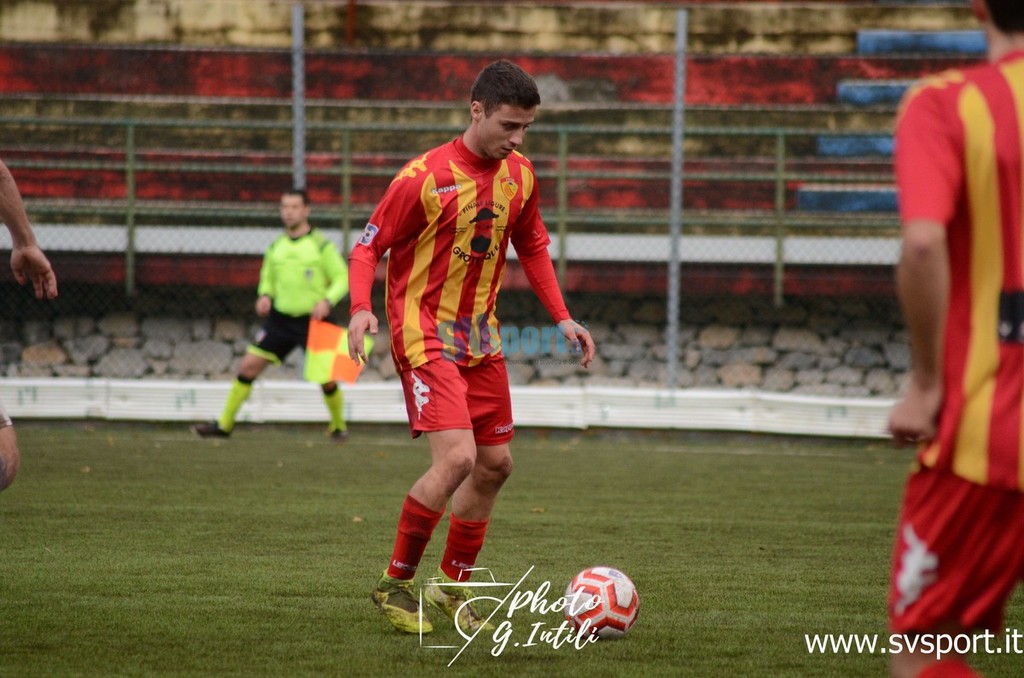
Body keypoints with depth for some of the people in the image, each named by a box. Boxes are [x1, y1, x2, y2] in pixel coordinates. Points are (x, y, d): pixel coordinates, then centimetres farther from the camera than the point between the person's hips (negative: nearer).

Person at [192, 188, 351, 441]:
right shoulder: (276, 247, 7)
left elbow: (342, 278, -3)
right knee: (249, 365, -4)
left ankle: (338, 425, 24)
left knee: (327, 379, -3)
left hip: (313, 321, -4)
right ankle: (224, 424, 3)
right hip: (281, 319, 4)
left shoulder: (321, 245, -6)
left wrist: (327, 301, -20)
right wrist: (265, 295, -2)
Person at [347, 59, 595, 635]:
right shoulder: (425, 177, -16)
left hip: (480, 337, 7)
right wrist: (361, 308, -27)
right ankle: (396, 584, -6)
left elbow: (533, 247, 19)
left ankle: (453, 587, 27)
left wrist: (562, 317, 10)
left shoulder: (519, 176, 4)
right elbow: (369, 246, -10)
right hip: (425, 333, -7)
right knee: (456, 458, -21)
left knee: (495, 465, 10)